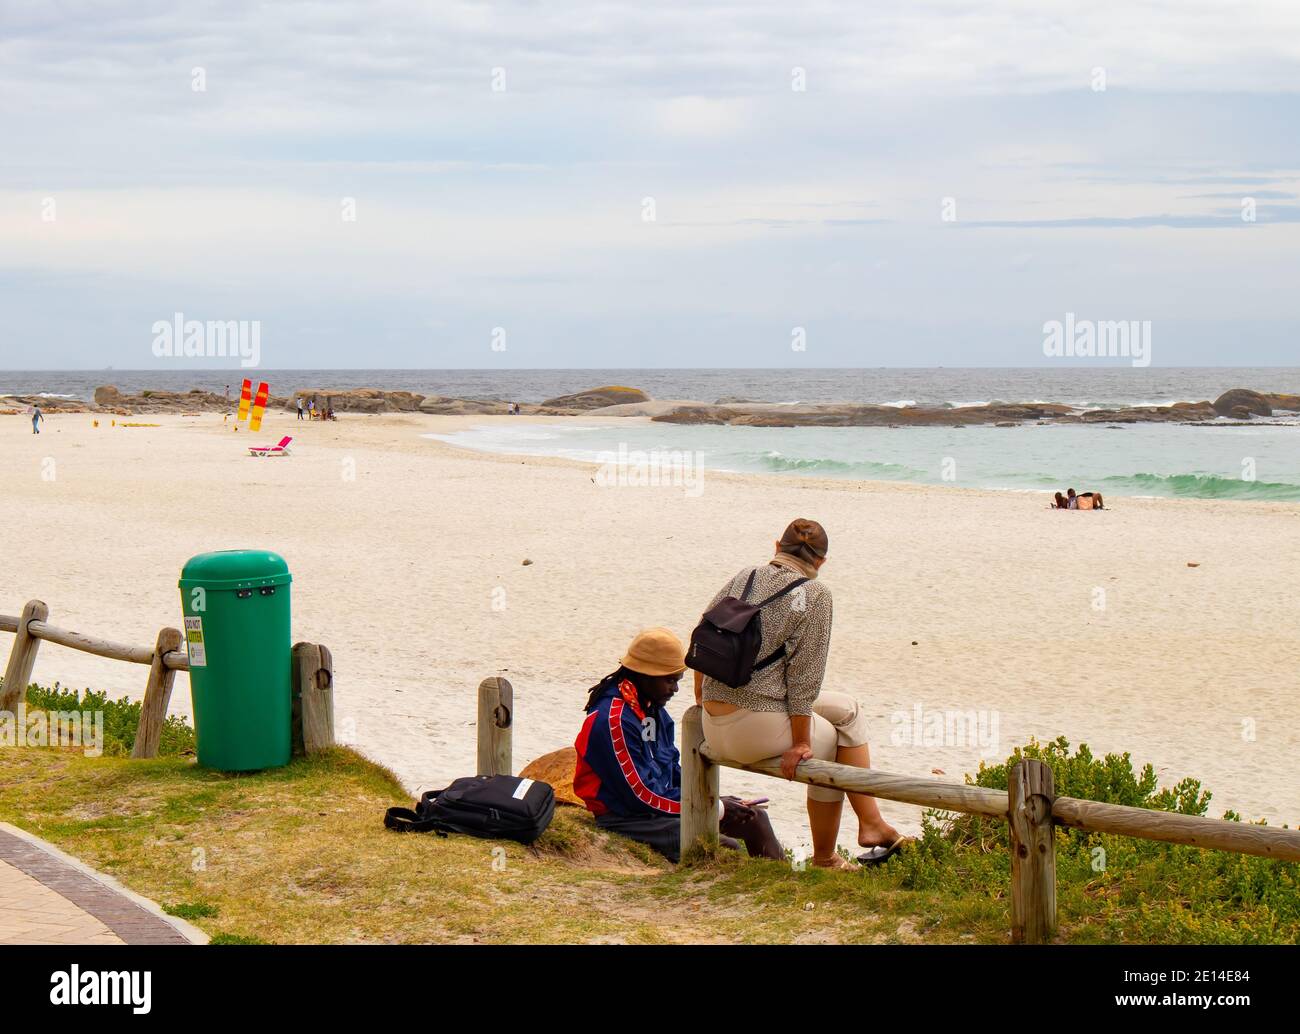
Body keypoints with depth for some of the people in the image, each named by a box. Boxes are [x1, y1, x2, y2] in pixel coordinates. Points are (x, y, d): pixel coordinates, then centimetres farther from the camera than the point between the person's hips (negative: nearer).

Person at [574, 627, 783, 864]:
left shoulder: (655, 710, 11)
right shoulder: (614, 720, -20)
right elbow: (642, 794, -20)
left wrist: (715, 801, -1)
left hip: (661, 803, 10)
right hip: (627, 818, -10)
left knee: (754, 819, 2)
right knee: (724, 849, -25)